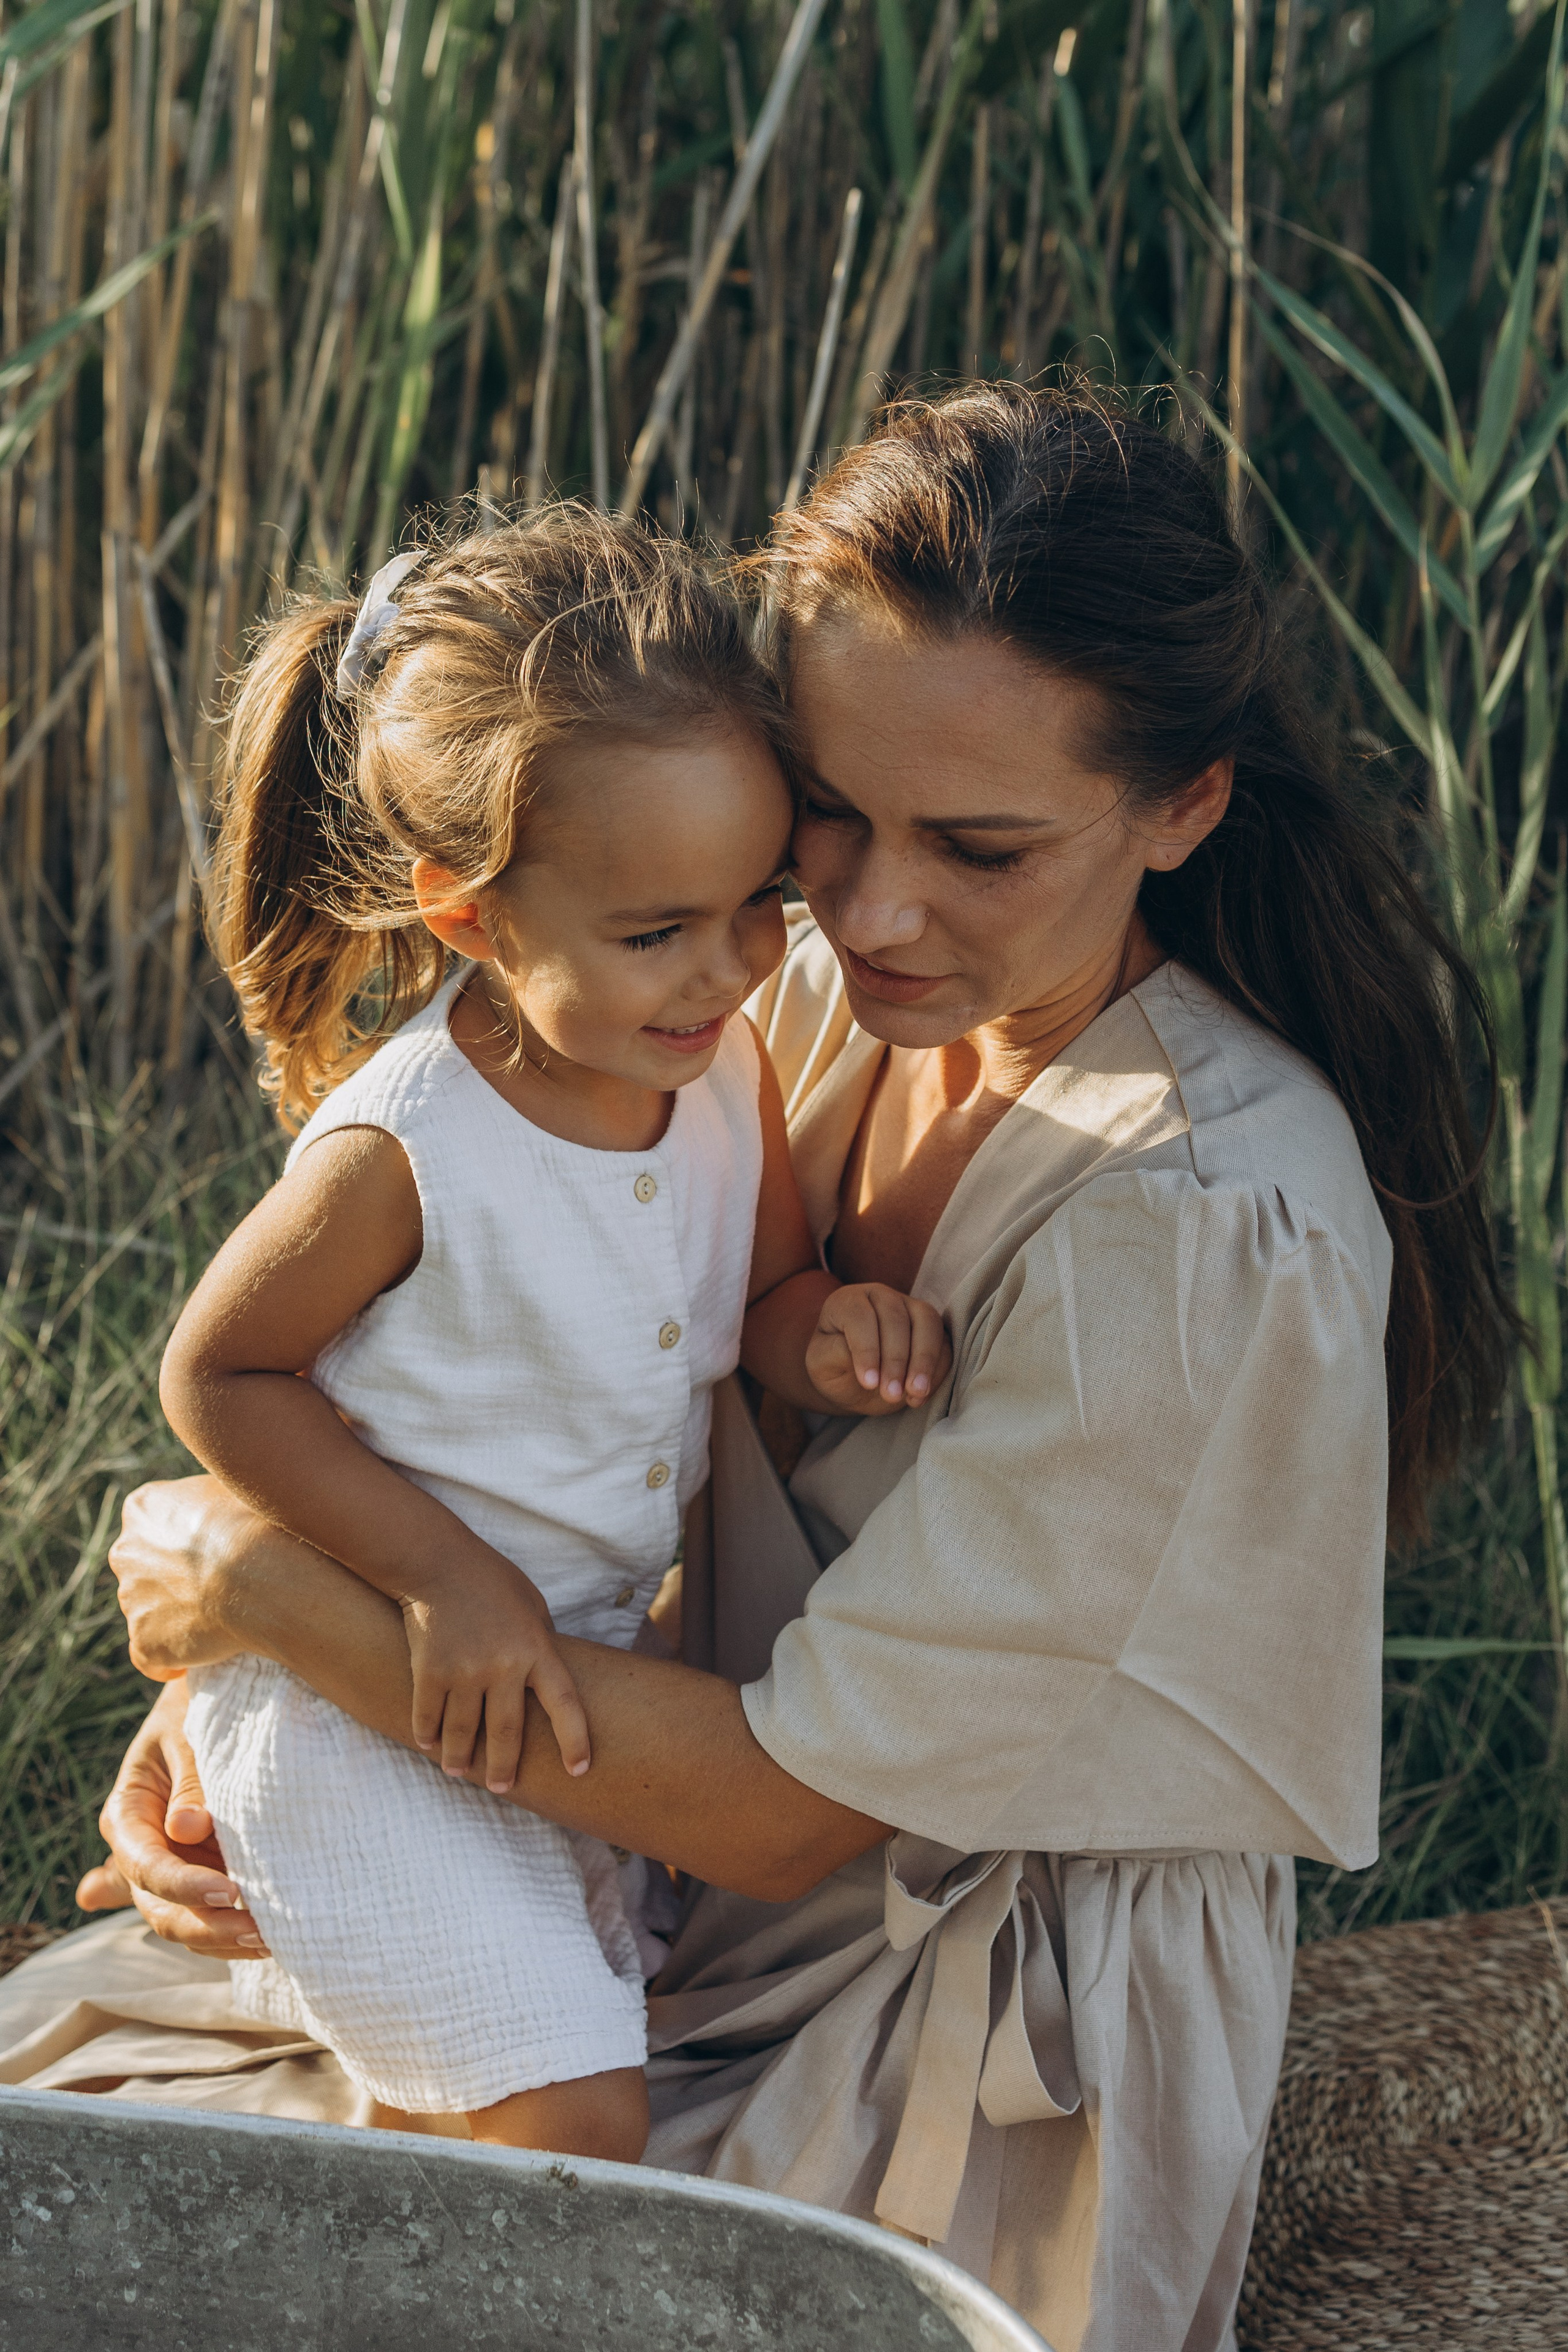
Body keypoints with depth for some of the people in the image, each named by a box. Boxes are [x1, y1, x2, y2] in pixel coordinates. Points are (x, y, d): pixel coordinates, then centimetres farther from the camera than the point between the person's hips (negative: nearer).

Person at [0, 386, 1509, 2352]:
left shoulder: (1207, 1232, -28)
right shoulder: (828, 1003, -4)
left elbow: (792, 1800, -24)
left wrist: (280, 1598, -20)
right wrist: (217, 1694, -9)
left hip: (966, 2070, -7)